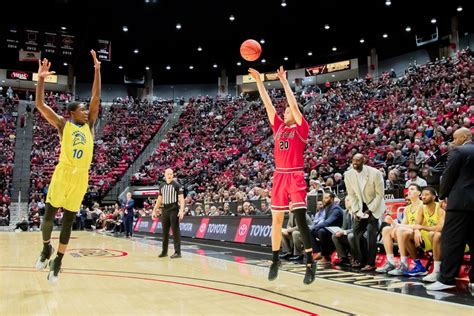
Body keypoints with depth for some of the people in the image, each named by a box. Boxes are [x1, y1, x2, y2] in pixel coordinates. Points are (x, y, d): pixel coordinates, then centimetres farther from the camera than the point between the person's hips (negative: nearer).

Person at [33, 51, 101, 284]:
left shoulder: (89, 125, 13)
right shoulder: (63, 124, 5)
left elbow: (96, 98, 9)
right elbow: (40, 105, -3)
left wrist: (97, 70, 5)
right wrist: (41, 79, -11)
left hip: (81, 177, 3)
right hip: (63, 174, -3)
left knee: (68, 221, 8)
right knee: (49, 216, 3)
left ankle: (57, 262, 18)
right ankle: (46, 247, 31)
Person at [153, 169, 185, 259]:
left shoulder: (177, 185, -4)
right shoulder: (161, 186, 13)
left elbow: (181, 199, -10)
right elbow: (159, 200, 19)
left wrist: (181, 210, -21)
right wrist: (154, 210, 13)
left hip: (174, 210, -6)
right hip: (164, 210, 6)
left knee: (175, 231, -5)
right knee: (165, 231, 10)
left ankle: (177, 252, -2)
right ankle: (164, 251, 19)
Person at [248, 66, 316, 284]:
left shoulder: (301, 128, 2)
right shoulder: (279, 127, 15)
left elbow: (294, 105, -9)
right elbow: (267, 104, 13)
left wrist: (284, 81, -4)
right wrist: (259, 81, 11)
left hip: (295, 177, -5)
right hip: (279, 176, 5)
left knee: (300, 220, -11)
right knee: (276, 220, 9)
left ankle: (310, 262, 0)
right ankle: (276, 259, 22)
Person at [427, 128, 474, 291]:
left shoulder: (458, 151, -7)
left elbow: (448, 176, -9)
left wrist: (443, 195, 6)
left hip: (460, 202, -7)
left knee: (451, 241, -5)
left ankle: (446, 279, -5)